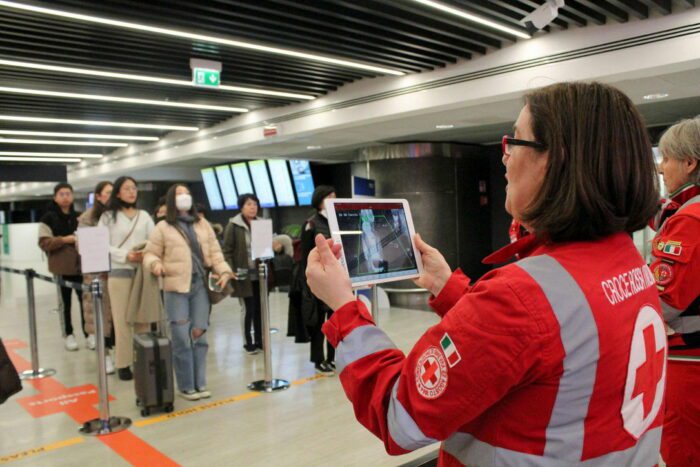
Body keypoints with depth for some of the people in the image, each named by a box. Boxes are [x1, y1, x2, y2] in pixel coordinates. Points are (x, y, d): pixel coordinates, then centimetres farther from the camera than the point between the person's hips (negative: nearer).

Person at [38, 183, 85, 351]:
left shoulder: (79, 217, 12)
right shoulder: (48, 218, 0)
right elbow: (43, 243, -6)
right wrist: (64, 240, -17)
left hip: (80, 264, 3)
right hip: (61, 266, -3)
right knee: (66, 301, 4)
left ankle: (88, 333, 8)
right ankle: (68, 335, 16)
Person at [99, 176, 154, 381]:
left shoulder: (144, 216, 11)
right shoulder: (108, 216, 3)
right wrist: (126, 255, -16)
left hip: (143, 271, 3)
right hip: (119, 272, -2)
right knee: (122, 320, 1)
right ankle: (123, 364, 9)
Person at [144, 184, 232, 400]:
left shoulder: (203, 224, 15)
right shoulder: (163, 227, 4)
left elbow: (215, 252, 13)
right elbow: (150, 254, 3)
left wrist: (224, 271, -2)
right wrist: (155, 264, -18)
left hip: (201, 285, 3)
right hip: (176, 287, -3)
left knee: (199, 335, 6)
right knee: (181, 338, -2)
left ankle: (200, 384, 18)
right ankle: (186, 386, 11)